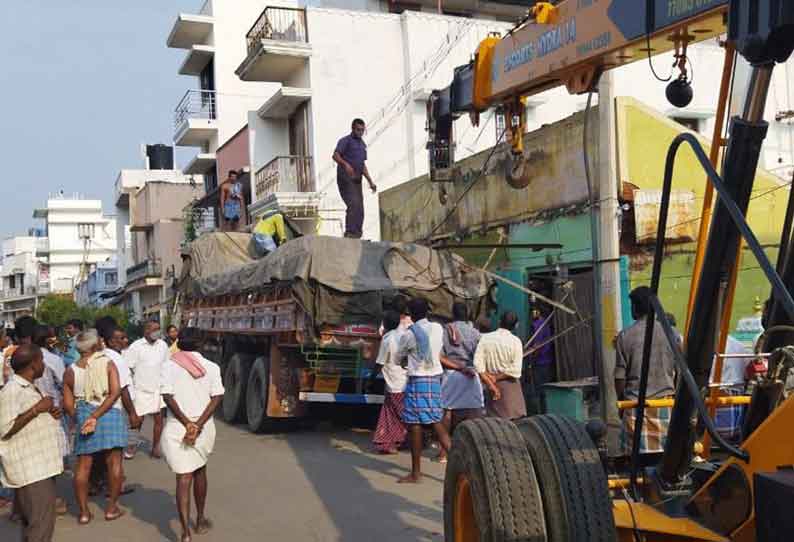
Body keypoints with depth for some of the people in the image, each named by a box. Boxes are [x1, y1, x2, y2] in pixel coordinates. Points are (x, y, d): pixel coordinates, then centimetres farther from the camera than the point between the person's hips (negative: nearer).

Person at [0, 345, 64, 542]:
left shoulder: (29, 387, 14)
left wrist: (50, 413, 7)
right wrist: (37, 409, -21)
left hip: (41, 465, 10)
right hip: (29, 470, -10)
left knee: (31, 521, 16)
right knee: (41, 522, -9)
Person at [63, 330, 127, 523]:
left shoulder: (70, 371, 5)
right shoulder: (108, 363, -3)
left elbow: (68, 404, 4)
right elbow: (115, 392, -15)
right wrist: (96, 416, -14)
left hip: (82, 414, 3)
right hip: (110, 414, -3)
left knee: (83, 465, 9)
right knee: (114, 462, 7)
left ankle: (84, 511, 13)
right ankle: (111, 508, 12)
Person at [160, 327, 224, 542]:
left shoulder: (170, 365, -3)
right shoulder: (211, 367, 0)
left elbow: (167, 396, -11)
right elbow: (217, 397, -8)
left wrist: (187, 423, -11)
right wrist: (198, 425, -13)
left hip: (177, 428, -2)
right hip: (204, 427, 2)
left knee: (183, 478, -1)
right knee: (200, 471, 23)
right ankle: (200, 521, 36)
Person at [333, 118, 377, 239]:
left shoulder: (362, 144, 22)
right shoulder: (345, 141, -2)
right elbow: (335, 155, -18)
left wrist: (370, 181, 21)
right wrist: (345, 164, -37)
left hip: (356, 180, 8)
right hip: (345, 178, -8)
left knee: (360, 210, 4)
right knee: (354, 204, -22)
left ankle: (357, 234, 9)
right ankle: (350, 232, -24)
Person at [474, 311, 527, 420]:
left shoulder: (485, 338, -2)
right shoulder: (515, 341, -8)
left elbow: (478, 364, -9)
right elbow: (516, 370, -15)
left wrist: (491, 384, -7)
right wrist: (496, 378, -7)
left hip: (492, 385, 3)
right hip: (509, 384, -3)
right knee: (515, 421, 1)